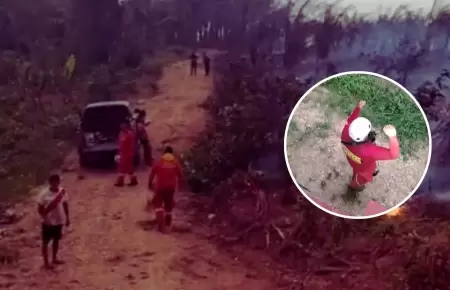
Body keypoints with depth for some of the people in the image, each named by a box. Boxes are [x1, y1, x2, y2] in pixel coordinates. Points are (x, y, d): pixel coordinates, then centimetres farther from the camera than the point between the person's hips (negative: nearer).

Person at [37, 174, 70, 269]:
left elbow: (65, 205, 5)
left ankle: (54, 258, 38)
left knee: (56, 240, 20)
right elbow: (40, 209, -13)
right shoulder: (44, 194, -18)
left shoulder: (62, 192, -7)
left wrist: (67, 218, 10)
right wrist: (45, 217, -23)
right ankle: (46, 262, 22)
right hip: (48, 222, -4)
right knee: (46, 242, 9)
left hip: (59, 221, 4)